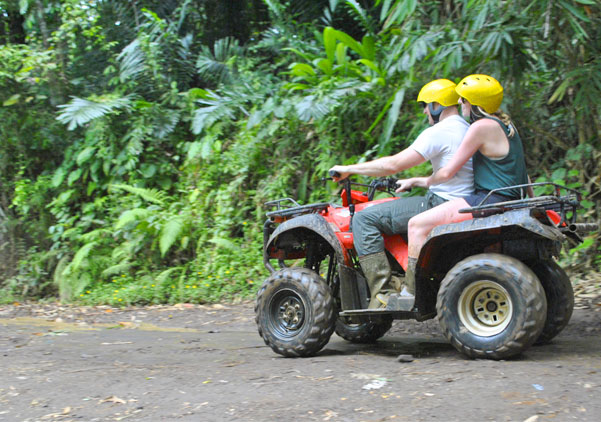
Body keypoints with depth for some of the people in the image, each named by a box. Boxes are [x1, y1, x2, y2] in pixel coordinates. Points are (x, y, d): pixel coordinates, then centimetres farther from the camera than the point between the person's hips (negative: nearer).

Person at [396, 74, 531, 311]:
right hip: (508, 200, 11)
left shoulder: (482, 127, -13)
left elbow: (449, 172, -10)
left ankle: (411, 295, -14)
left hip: (489, 201, -11)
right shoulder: (504, 125, 15)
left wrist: (420, 181, 7)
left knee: (418, 224, -13)